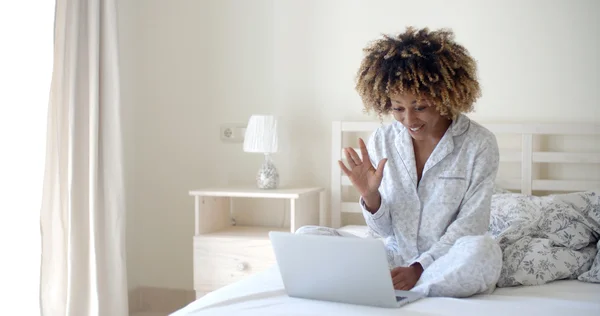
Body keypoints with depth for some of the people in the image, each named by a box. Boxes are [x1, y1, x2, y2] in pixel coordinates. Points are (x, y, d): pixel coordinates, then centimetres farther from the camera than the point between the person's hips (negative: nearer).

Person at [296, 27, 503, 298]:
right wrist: (370, 196, -17)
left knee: (482, 250, -38)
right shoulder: (381, 141, 1)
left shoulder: (479, 144, -8)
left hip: (447, 263, -3)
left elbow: (470, 225, -9)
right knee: (306, 235, -13)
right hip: (395, 257, 3)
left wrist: (419, 268, -21)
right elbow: (385, 230, 5)